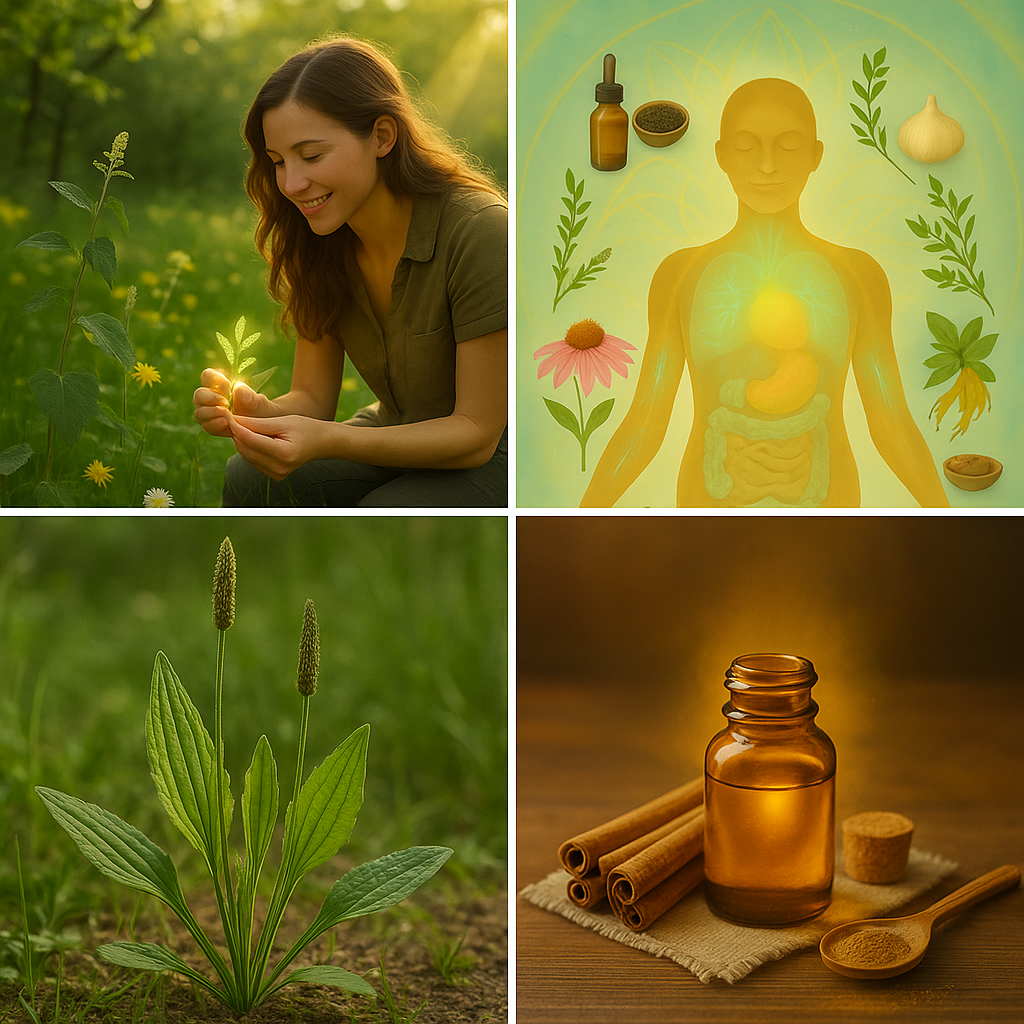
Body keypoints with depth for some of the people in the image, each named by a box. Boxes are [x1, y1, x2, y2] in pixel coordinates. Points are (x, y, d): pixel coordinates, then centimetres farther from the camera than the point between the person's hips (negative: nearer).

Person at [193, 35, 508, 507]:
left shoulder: (480, 233, -27)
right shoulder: (320, 243, -6)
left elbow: (477, 431, -24)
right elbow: (313, 397, -2)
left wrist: (326, 440, -36)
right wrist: (260, 412, -27)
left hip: (496, 451, -5)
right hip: (401, 436, 6)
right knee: (247, 480, -17)